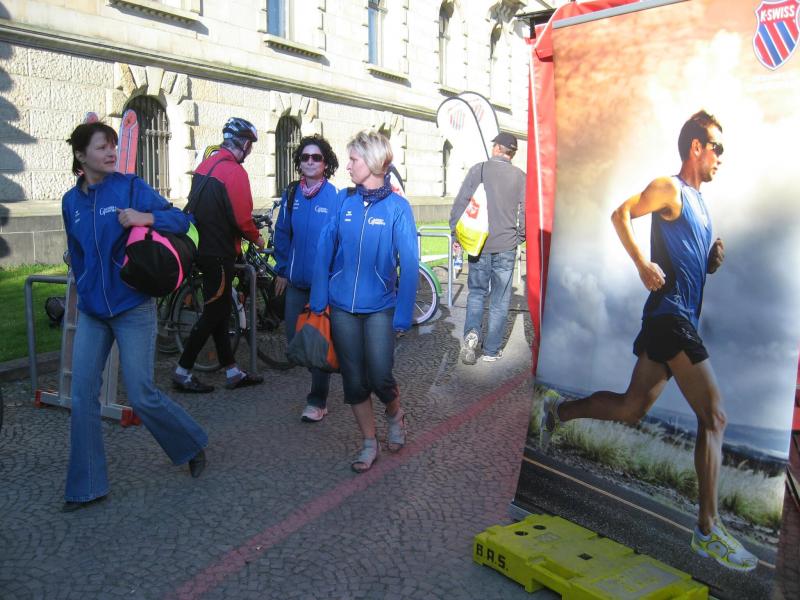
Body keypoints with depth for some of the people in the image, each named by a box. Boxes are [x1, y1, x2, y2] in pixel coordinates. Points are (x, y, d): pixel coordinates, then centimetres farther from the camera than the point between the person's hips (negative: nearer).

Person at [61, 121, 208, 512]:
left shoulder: (130, 187, -6)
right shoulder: (72, 201, 8)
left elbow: (180, 220, -11)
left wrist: (145, 217, -28)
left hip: (133, 309, -4)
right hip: (91, 312, 5)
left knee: (142, 396, -2)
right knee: (83, 397, 2)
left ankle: (192, 445, 25)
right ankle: (86, 487, 15)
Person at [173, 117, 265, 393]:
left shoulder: (205, 165, 12)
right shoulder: (235, 171, -16)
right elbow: (242, 217, -19)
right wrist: (257, 238, -2)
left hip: (203, 247, 9)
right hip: (220, 253, -9)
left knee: (219, 310, 12)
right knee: (214, 313, 0)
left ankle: (233, 371, 20)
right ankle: (182, 372, 6)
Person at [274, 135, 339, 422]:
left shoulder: (335, 197, -9)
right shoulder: (291, 194, 5)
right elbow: (282, 234, 12)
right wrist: (282, 270, 9)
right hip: (296, 280, 5)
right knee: (294, 338, 9)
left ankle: (318, 401, 15)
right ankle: (319, 375, 36)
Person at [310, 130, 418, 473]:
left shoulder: (397, 207, -7)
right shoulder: (343, 200, 1)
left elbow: (409, 264, -8)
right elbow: (324, 251, 2)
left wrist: (403, 316, -11)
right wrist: (318, 301, -1)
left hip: (379, 308, -3)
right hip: (342, 307, 3)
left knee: (380, 378, -6)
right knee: (354, 381, 9)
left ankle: (395, 415, 28)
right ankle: (369, 442, 27)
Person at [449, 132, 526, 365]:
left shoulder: (478, 169, -1)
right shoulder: (520, 176, 0)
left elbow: (460, 203, -3)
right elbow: (525, 212, 0)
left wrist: (456, 235, 6)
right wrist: (520, 237, 15)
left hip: (478, 244, 0)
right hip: (506, 246, 0)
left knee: (476, 291, 15)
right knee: (500, 299, 9)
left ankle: (472, 332, -8)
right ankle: (491, 349, 13)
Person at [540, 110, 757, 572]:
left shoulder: (698, 201, 22)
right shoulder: (670, 188, -5)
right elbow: (622, 213, -16)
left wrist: (714, 259, 6)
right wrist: (644, 265, -24)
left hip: (680, 321, 9)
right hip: (670, 314, -9)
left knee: (631, 410, 16)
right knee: (715, 415, -11)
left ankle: (559, 411, 32)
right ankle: (708, 530, -7)